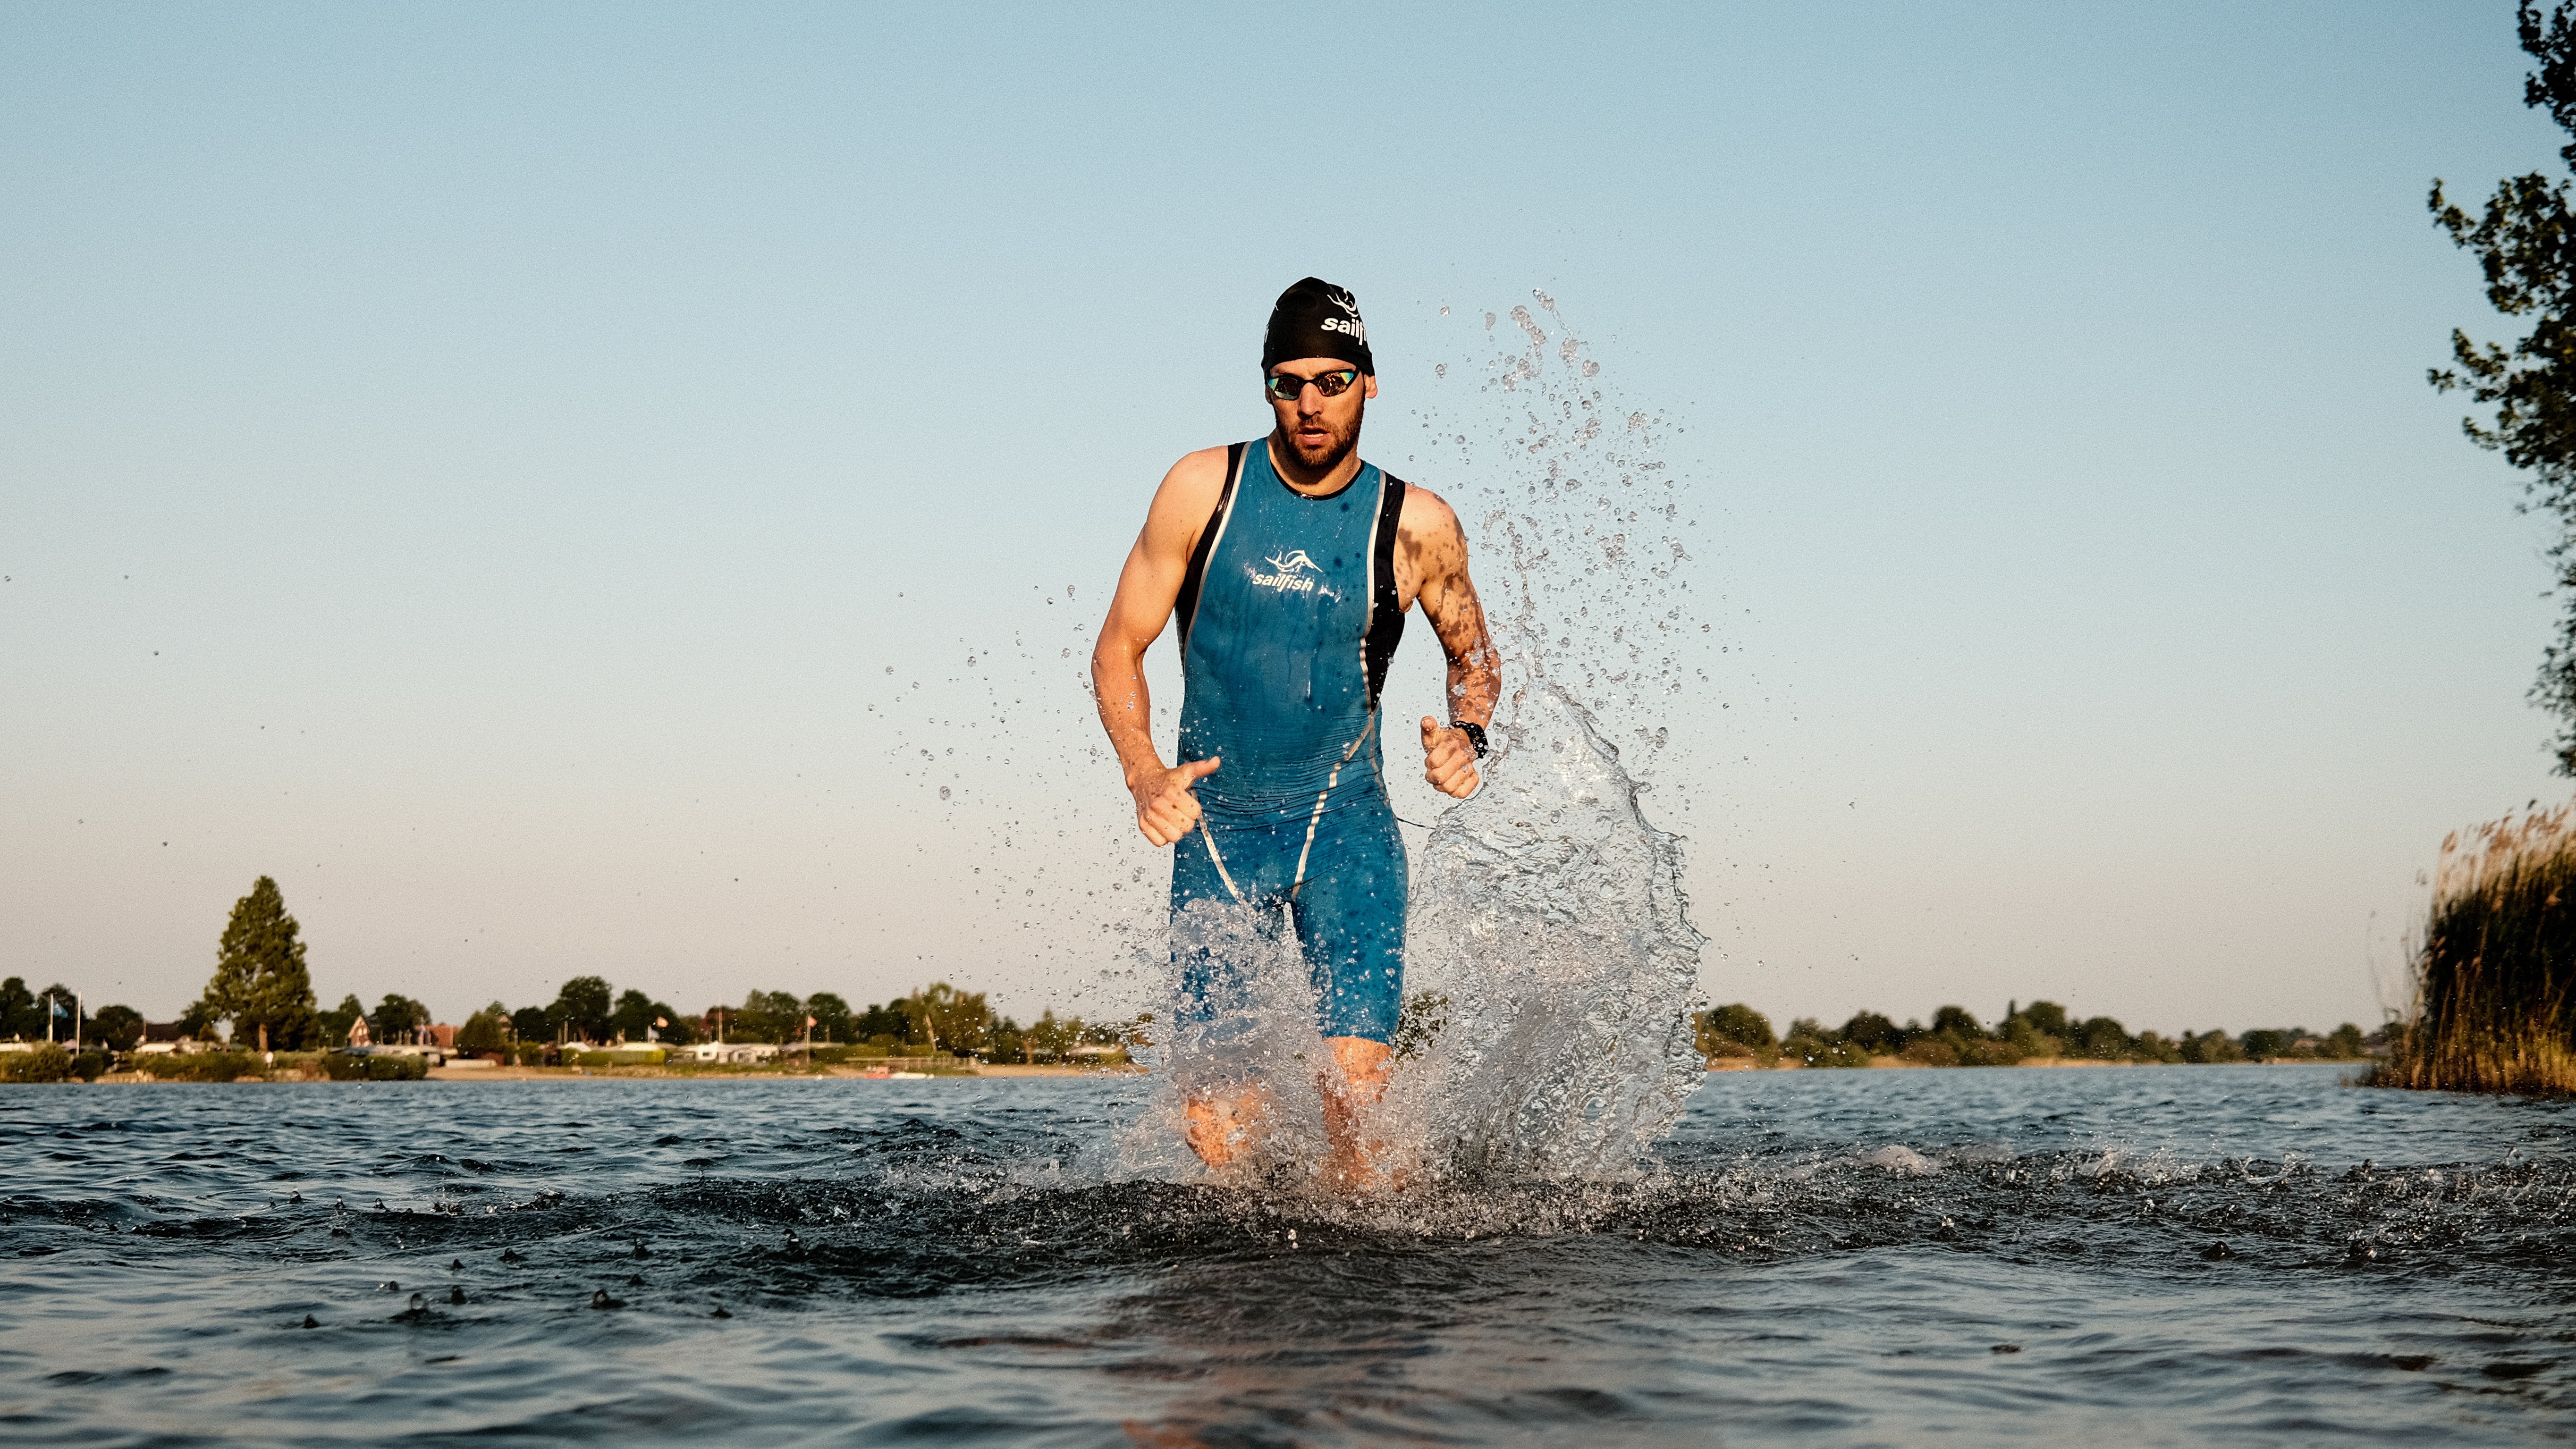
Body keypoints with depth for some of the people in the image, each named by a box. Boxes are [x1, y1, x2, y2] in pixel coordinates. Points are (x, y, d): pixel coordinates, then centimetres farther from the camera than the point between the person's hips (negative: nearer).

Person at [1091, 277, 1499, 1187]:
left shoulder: (1418, 525, -4)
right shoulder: (1204, 488, -5)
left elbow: (1473, 655, 14)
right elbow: (1120, 647, 1)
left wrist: (1466, 735, -8)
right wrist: (1143, 773, -16)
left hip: (1346, 822, 0)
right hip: (1215, 826, 0)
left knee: (1354, 1087, -17)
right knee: (1219, 1131, -4)